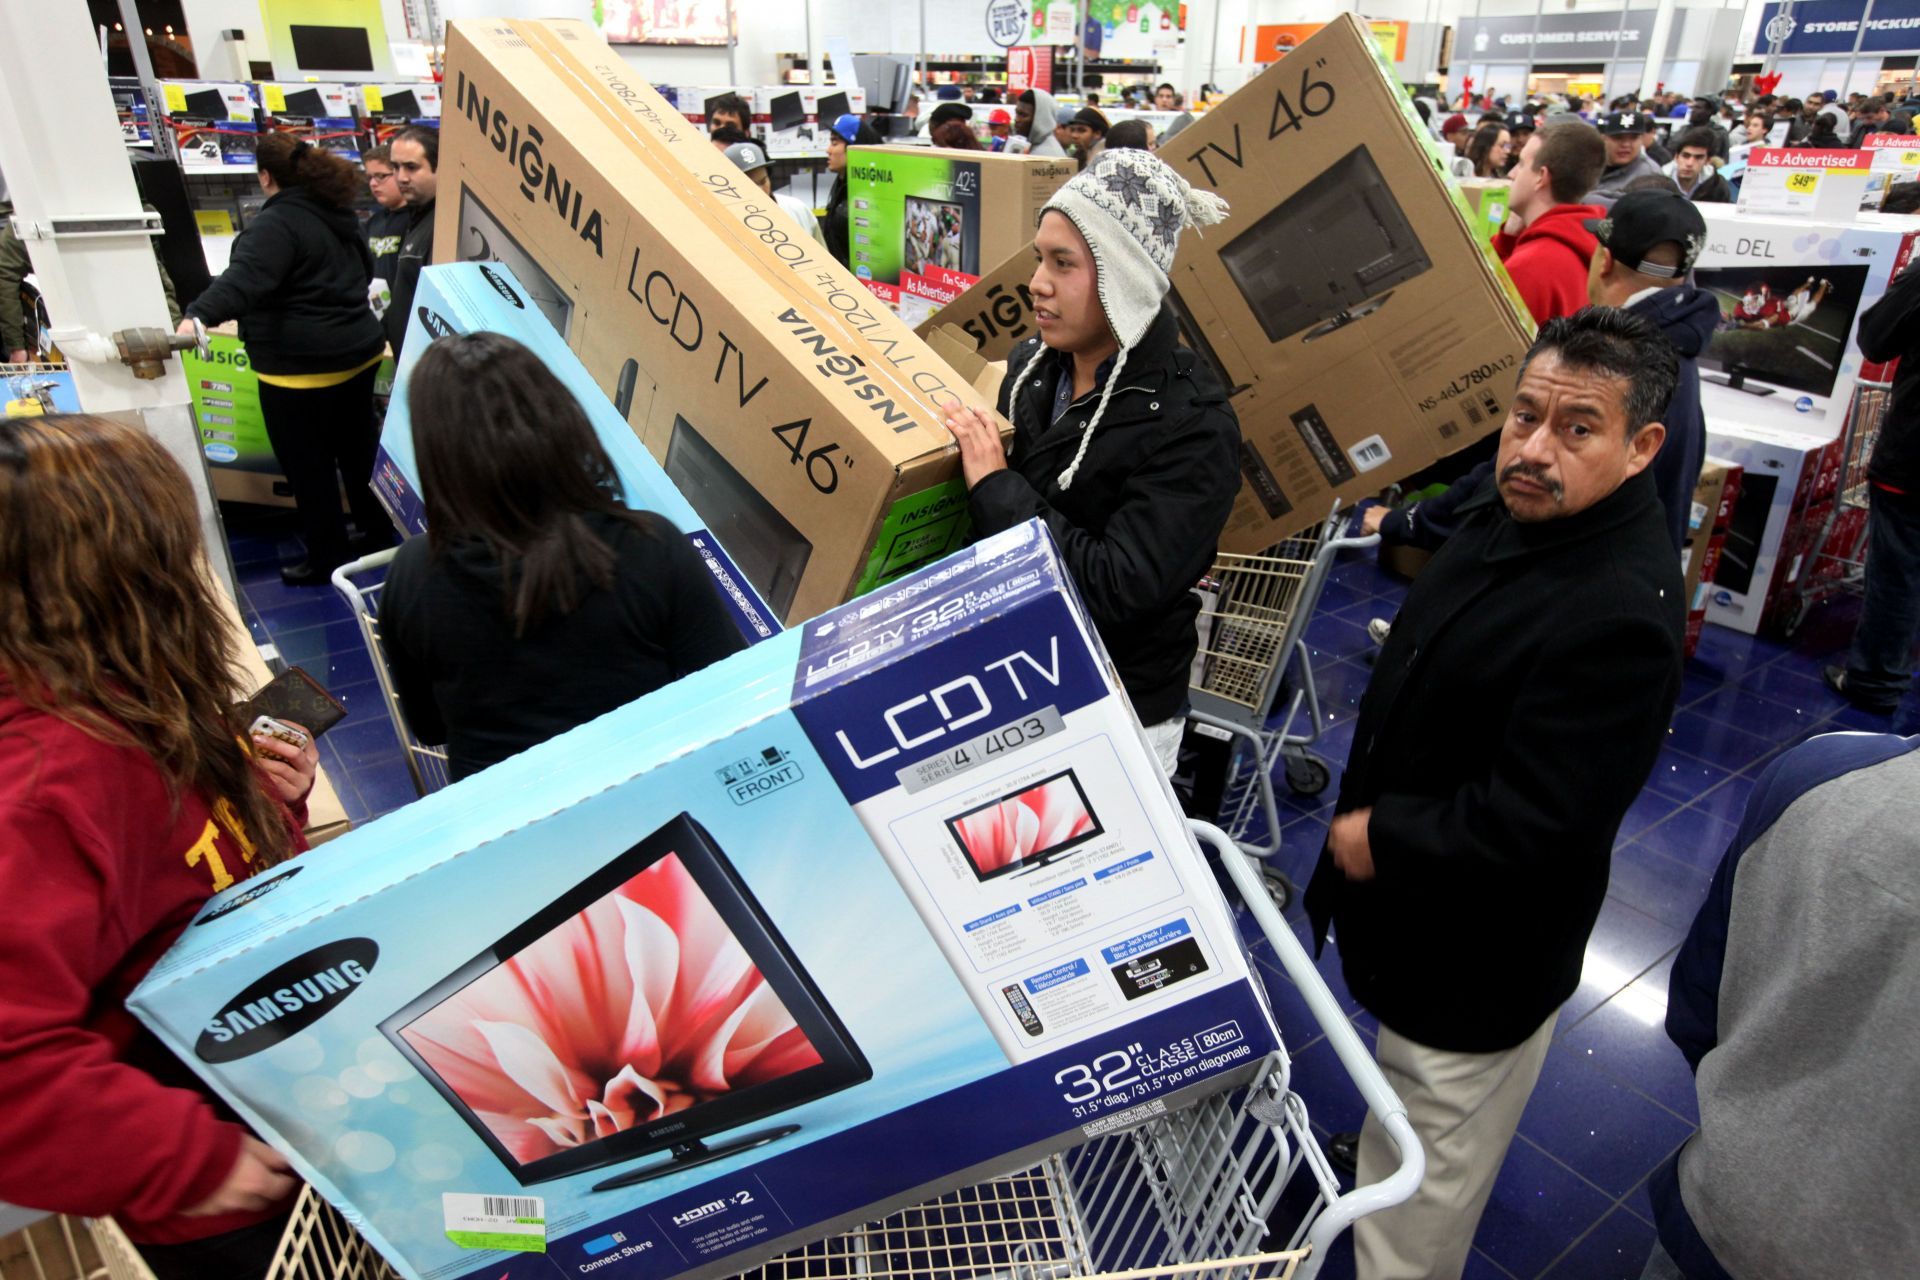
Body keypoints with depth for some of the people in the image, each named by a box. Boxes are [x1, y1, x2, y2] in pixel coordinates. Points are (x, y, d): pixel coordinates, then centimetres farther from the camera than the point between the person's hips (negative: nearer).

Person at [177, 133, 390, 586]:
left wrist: (200, 317, -44)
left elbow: (244, 278, -33)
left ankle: (325, 557, 13)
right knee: (357, 446, 20)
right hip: (360, 351, 9)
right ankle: (379, 531, 31)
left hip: (302, 365, -9)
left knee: (307, 463, 3)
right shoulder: (337, 212, 11)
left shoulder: (276, 223, -16)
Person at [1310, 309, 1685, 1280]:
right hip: (1412, 911, 9)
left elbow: (1528, 828, -31)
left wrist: (1380, 841, -20)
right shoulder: (1511, 510, -2)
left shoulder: (1622, 615, -32)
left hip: (1476, 962, -9)